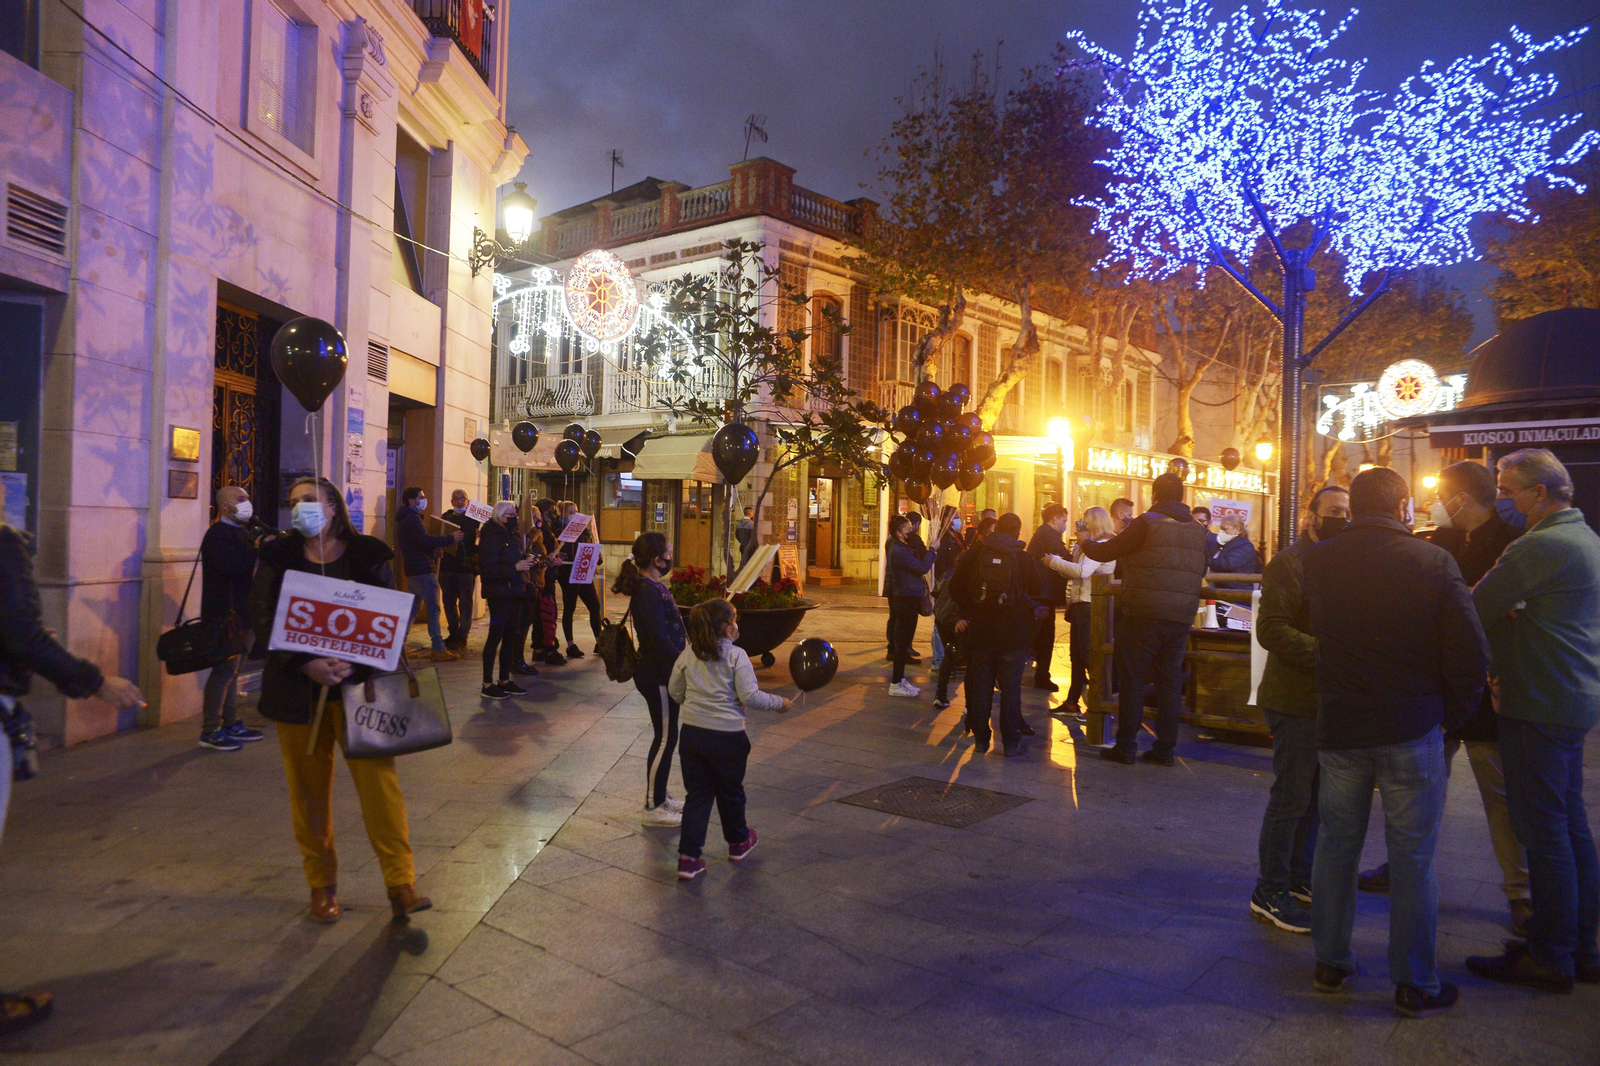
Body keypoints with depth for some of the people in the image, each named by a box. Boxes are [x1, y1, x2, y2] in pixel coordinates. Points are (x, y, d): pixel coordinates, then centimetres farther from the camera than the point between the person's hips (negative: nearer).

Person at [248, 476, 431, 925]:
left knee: (379, 778, -6)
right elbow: (263, 618, -3)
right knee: (309, 787, 8)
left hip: (358, 683, -1)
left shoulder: (368, 555, 2)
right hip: (298, 686, 2)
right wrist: (307, 664, -17)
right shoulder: (278, 557, 5)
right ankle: (321, 884, 23)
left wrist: (355, 661, -17)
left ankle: (401, 883, 0)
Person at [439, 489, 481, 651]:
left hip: (466, 568, -5)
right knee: (449, 602, 12)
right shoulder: (446, 517, 12)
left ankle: (462, 638, 2)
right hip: (447, 566, 5)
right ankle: (453, 634, 24)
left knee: (465, 604, -1)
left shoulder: (474, 518, -1)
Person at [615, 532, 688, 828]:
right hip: (657, 674, -10)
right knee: (665, 738, 0)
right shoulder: (648, 592, -21)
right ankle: (653, 807, 10)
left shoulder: (655, 587, 10)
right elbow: (660, 639, -27)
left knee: (665, 736, 18)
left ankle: (659, 796, 30)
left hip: (663, 672, 10)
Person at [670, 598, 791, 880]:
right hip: (727, 736, -3)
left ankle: (688, 857, 4)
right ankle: (738, 841, 39)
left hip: (691, 733, 4)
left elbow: (674, 691, 10)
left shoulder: (688, 654, 2)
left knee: (697, 794, 10)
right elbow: (751, 697, -16)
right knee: (730, 791, 17)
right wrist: (779, 702, -1)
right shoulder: (735, 656, -13)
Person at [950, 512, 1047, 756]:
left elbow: (956, 585, 4)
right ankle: (1011, 742, 8)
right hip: (1013, 634, -2)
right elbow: (1041, 593, -5)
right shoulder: (1024, 559, -5)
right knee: (1011, 688, 4)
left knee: (980, 687, 10)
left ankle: (980, 738, 14)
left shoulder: (974, 555, 1)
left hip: (980, 633, 2)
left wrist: (965, 614, 13)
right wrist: (1029, 617, 9)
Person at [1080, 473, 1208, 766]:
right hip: (1181, 619, 5)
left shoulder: (1146, 523, -8)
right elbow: (1201, 571, 22)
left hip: (1143, 614, -5)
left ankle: (1126, 745, 5)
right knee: (1170, 682, 10)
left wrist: (1087, 543, 16)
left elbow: (1107, 552, -4)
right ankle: (1165, 747, 13)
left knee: (1131, 679, 3)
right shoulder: (1197, 530, 9)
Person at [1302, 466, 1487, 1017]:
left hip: (1339, 726, 3)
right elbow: (1470, 654, -11)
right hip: (1413, 729, -2)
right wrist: (1453, 713, 3)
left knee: (1336, 846, 14)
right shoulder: (1433, 562, -12)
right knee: (1412, 859, 8)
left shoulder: (1319, 560, -4)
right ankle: (1416, 984, 19)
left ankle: (1330, 963, 25)